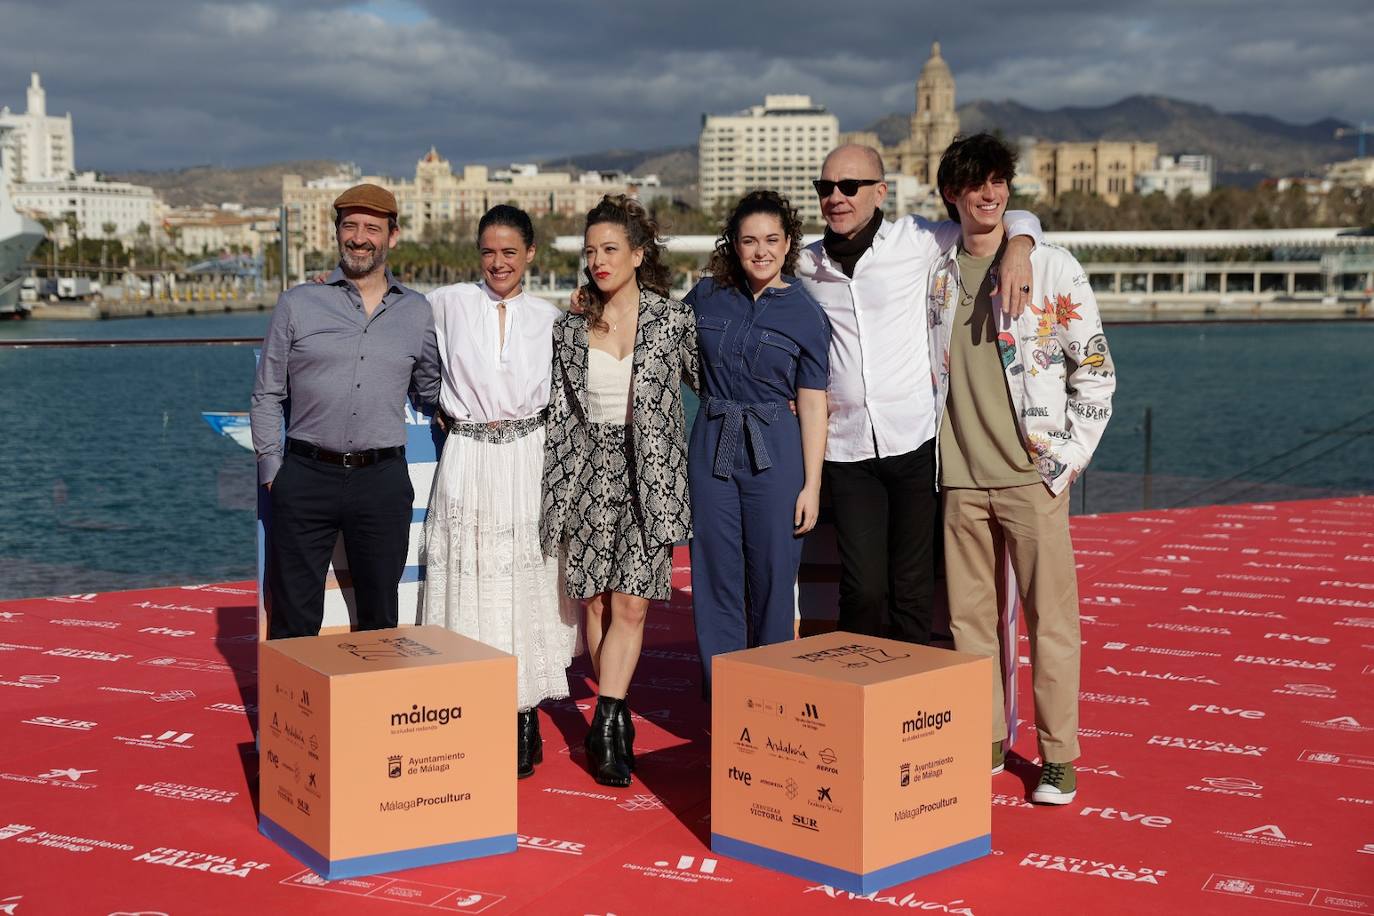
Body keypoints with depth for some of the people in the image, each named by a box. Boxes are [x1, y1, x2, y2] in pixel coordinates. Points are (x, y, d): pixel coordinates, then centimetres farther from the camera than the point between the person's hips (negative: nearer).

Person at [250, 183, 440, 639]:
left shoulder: (417, 312, 8)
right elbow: (267, 395, 7)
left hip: (383, 482, 1)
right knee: (294, 620, 3)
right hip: (305, 478, -1)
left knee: (379, 620, 10)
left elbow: (430, 393, 18)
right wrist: (272, 471, 1)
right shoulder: (297, 304, 4)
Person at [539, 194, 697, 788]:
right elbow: (559, 417, 8)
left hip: (648, 477, -2)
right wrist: (555, 499, 6)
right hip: (589, 476, 2)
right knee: (597, 604, 4)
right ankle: (615, 722, 16)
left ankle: (606, 723, -7)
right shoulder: (570, 328, 6)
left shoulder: (674, 319, -1)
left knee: (631, 605, -9)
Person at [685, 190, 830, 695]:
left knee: (772, 578, 3)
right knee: (716, 577, 5)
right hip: (711, 445, 2)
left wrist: (812, 486, -6)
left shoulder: (805, 313, -2)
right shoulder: (707, 295, 4)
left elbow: (812, 405, -3)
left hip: (775, 451, -2)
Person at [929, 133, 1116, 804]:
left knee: (1050, 617, -1)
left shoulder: (1052, 268, -1)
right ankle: (985, 744, 19)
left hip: (1033, 473, -3)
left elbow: (1095, 369, 0)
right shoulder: (936, 275, 9)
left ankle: (1058, 757, 9)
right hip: (960, 478, 3)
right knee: (969, 616, 7)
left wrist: (1068, 458, -6)